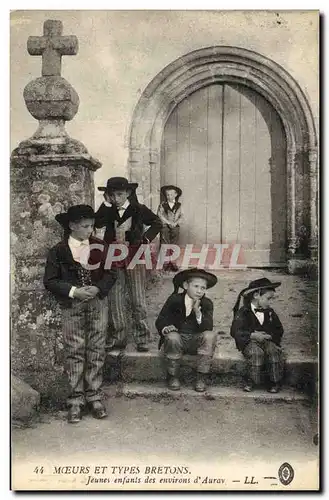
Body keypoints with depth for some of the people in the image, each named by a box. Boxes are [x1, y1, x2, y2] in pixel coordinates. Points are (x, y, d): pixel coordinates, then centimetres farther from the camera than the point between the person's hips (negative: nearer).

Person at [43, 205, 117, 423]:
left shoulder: (100, 246, 2)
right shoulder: (58, 251, -2)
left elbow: (110, 274, 4)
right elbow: (50, 281, -4)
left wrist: (98, 288, -14)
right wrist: (73, 291, -16)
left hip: (98, 303, 2)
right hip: (72, 305, -1)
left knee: (97, 350, 5)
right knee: (75, 352, 2)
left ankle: (95, 397, 16)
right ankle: (76, 400, 11)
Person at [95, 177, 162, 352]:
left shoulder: (139, 209, 2)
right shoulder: (109, 211, 8)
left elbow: (157, 223, 11)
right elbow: (97, 223, -11)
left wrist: (146, 239, -1)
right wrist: (106, 203, -9)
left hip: (134, 256, -3)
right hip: (114, 257, 3)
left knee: (138, 300, -1)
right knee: (115, 299, 5)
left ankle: (142, 339, 7)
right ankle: (119, 339, 14)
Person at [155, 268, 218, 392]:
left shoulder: (207, 304, -1)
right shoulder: (174, 300, -2)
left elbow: (208, 327, -15)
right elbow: (160, 321, -1)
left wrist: (198, 312, -30)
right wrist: (165, 328, -25)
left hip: (197, 341, 1)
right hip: (178, 339, -1)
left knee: (210, 336, -27)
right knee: (172, 337, -34)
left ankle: (201, 377, -18)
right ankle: (173, 377, -14)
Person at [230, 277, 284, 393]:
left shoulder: (270, 312, 12)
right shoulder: (243, 312, -3)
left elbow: (279, 330, 12)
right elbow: (235, 331, -12)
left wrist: (269, 335, -8)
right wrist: (253, 335, -21)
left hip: (268, 340, 4)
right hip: (249, 342, -4)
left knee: (274, 351, -28)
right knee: (256, 352, -35)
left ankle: (275, 382, -13)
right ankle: (252, 380, -17)